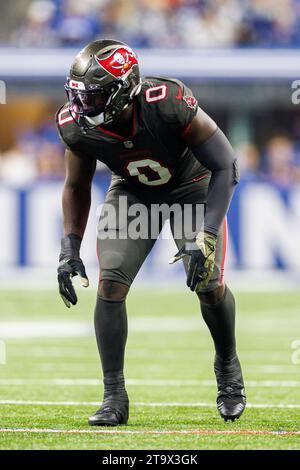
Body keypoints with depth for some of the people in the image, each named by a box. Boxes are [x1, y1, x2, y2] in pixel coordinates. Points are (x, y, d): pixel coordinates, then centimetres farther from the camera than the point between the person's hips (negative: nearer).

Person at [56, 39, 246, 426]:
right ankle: (114, 397, -6)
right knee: (110, 283, -15)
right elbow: (76, 187, -3)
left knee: (209, 284, -12)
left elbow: (225, 167, -28)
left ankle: (227, 365, 19)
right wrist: (69, 249, -11)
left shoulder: (170, 105, -39)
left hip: (191, 186, -2)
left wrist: (206, 236, -34)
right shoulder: (78, 126, -26)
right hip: (133, 190, 3)